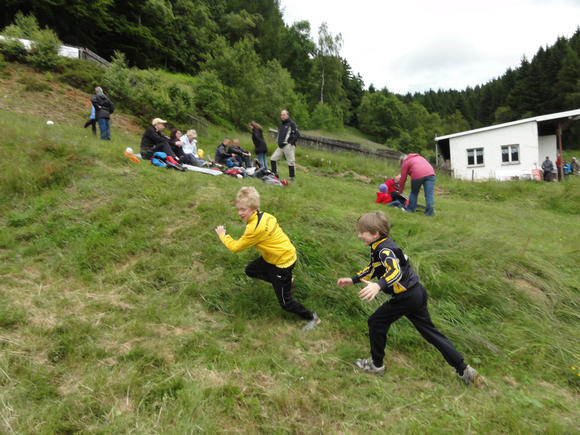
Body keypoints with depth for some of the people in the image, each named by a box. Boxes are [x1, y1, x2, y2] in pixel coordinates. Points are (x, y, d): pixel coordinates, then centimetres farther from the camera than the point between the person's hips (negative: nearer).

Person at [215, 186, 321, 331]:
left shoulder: (255, 228, -30)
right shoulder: (263, 215, -5)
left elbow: (235, 247, -14)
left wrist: (223, 235, 0)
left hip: (283, 262, -9)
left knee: (285, 302, 4)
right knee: (250, 270, 23)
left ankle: (312, 318, 26)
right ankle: (286, 281, 34)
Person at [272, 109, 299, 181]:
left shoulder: (291, 123, -4)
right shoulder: (280, 125, 20)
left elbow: (297, 134, -12)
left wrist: (291, 143, -15)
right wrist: (279, 142, 17)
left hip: (288, 146, -8)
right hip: (280, 147, 8)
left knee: (290, 162, -4)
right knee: (273, 158, 4)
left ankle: (292, 177, 4)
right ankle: (275, 174, 13)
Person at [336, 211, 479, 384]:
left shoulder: (385, 250, -22)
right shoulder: (379, 246, 9)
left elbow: (395, 271, -41)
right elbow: (373, 268, 23)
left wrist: (378, 286, -57)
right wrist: (353, 280, 21)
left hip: (406, 297, -10)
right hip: (417, 293, 10)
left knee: (376, 322, 4)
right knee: (429, 331, 17)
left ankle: (376, 365, 21)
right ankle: (463, 370, 23)